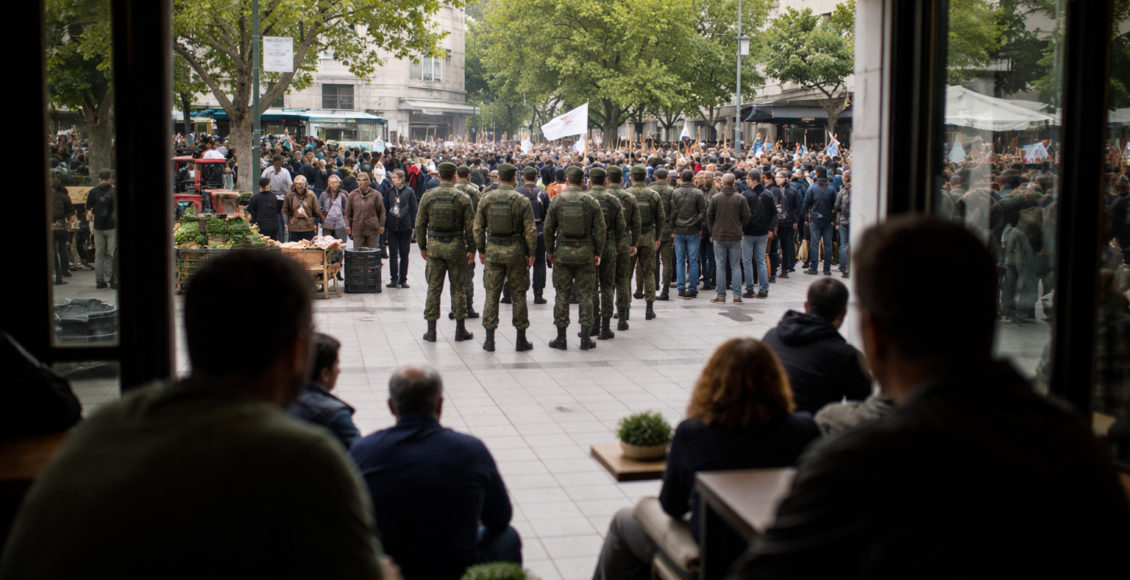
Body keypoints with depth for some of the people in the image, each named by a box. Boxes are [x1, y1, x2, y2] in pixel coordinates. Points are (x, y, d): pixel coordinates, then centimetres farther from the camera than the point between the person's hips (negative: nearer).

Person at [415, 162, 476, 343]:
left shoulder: (428, 196, -1)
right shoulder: (463, 198, -6)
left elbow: (420, 224, 2)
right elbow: (470, 226, -5)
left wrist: (422, 246, 12)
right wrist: (471, 248, 4)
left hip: (434, 246, 1)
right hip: (456, 246, -1)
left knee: (433, 288, 6)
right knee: (458, 288, 7)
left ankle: (431, 330, 8)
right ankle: (460, 330, 12)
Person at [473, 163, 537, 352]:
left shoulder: (486, 199, -1)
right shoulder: (522, 200, -7)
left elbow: (478, 227, 2)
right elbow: (530, 230, -8)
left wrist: (481, 250, 13)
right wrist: (531, 252, 2)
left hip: (493, 251, 1)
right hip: (516, 251, -1)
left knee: (491, 294, 7)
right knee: (518, 295, 7)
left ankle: (489, 339, 6)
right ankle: (521, 340, 13)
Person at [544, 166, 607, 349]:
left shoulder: (557, 200, -2)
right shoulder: (591, 202, -2)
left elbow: (549, 228, 1)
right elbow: (600, 230, -1)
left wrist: (549, 250, 12)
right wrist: (598, 253, 8)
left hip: (563, 252, 0)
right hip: (585, 252, 0)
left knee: (562, 295, 6)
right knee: (585, 295, 6)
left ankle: (561, 337, 8)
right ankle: (585, 338, 7)